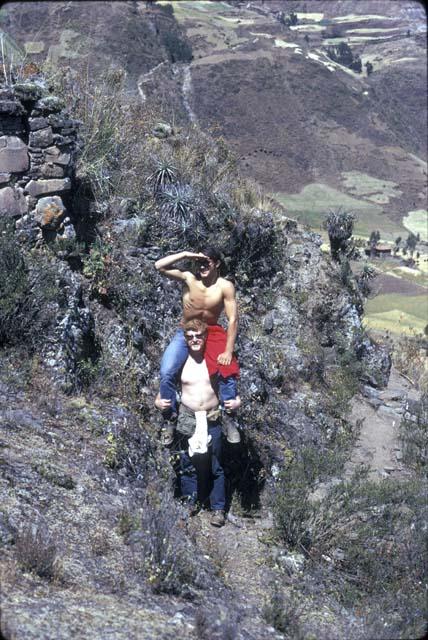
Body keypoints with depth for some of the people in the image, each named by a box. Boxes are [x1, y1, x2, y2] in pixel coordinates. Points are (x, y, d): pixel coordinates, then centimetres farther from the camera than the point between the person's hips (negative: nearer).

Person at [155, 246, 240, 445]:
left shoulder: (225, 287, -14)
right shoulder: (189, 278, -9)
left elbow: (233, 320, -15)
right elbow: (159, 266, -16)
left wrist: (228, 351, -22)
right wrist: (185, 255, -22)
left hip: (212, 334, -1)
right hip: (184, 335, 1)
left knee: (227, 370, -24)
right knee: (167, 373, -20)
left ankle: (229, 417, -3)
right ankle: (169, 418, -1)